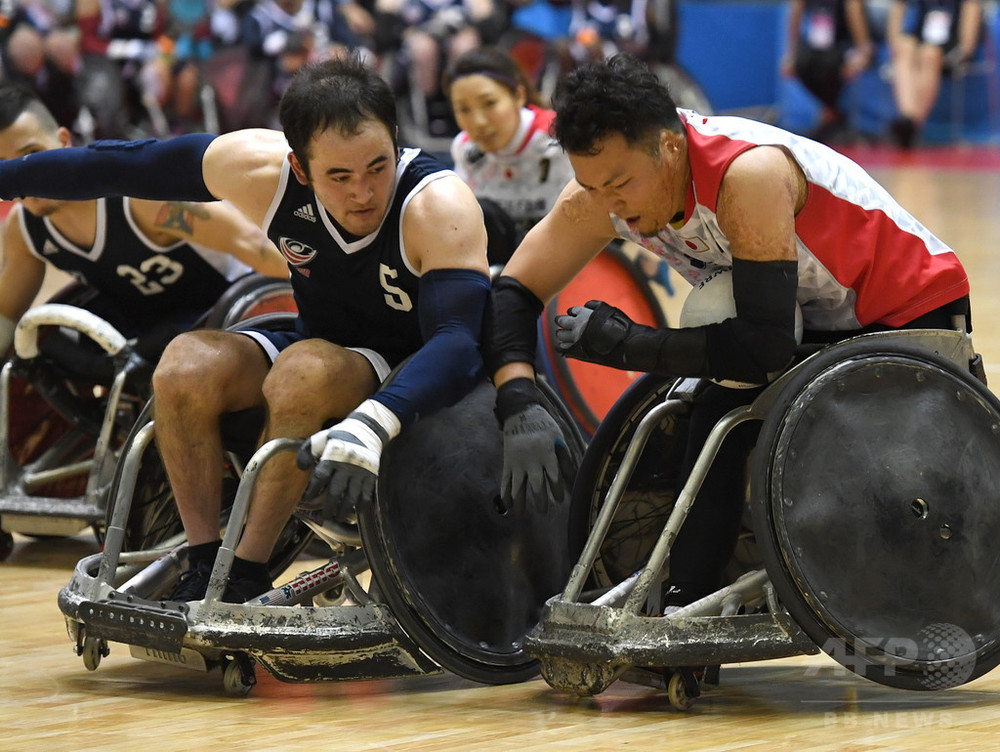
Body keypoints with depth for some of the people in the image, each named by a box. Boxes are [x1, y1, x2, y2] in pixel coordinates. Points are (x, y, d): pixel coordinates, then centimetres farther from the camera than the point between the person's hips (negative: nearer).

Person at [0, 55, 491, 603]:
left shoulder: (439, 205, -30)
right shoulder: (259, 167, -19)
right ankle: (203, 563, -11)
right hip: (320, 349, 4)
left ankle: (248, 572, -23)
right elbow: (128, 165, -5)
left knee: (304, 372, -34)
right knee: (187, 365, -22)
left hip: (411, 381, -4)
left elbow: (459, 342, -41)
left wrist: (372, 424, -59)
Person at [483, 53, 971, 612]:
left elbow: (768, 346, -38)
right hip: (817, 324, 6)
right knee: (720, 418, -15)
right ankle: (685, 610, -13)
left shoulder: (750, 173, -37)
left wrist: (627, 345, -32)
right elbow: (513, 292, -11)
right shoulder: (602, 190, -16)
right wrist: (519, 405, -28)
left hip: (915, 313, -6)